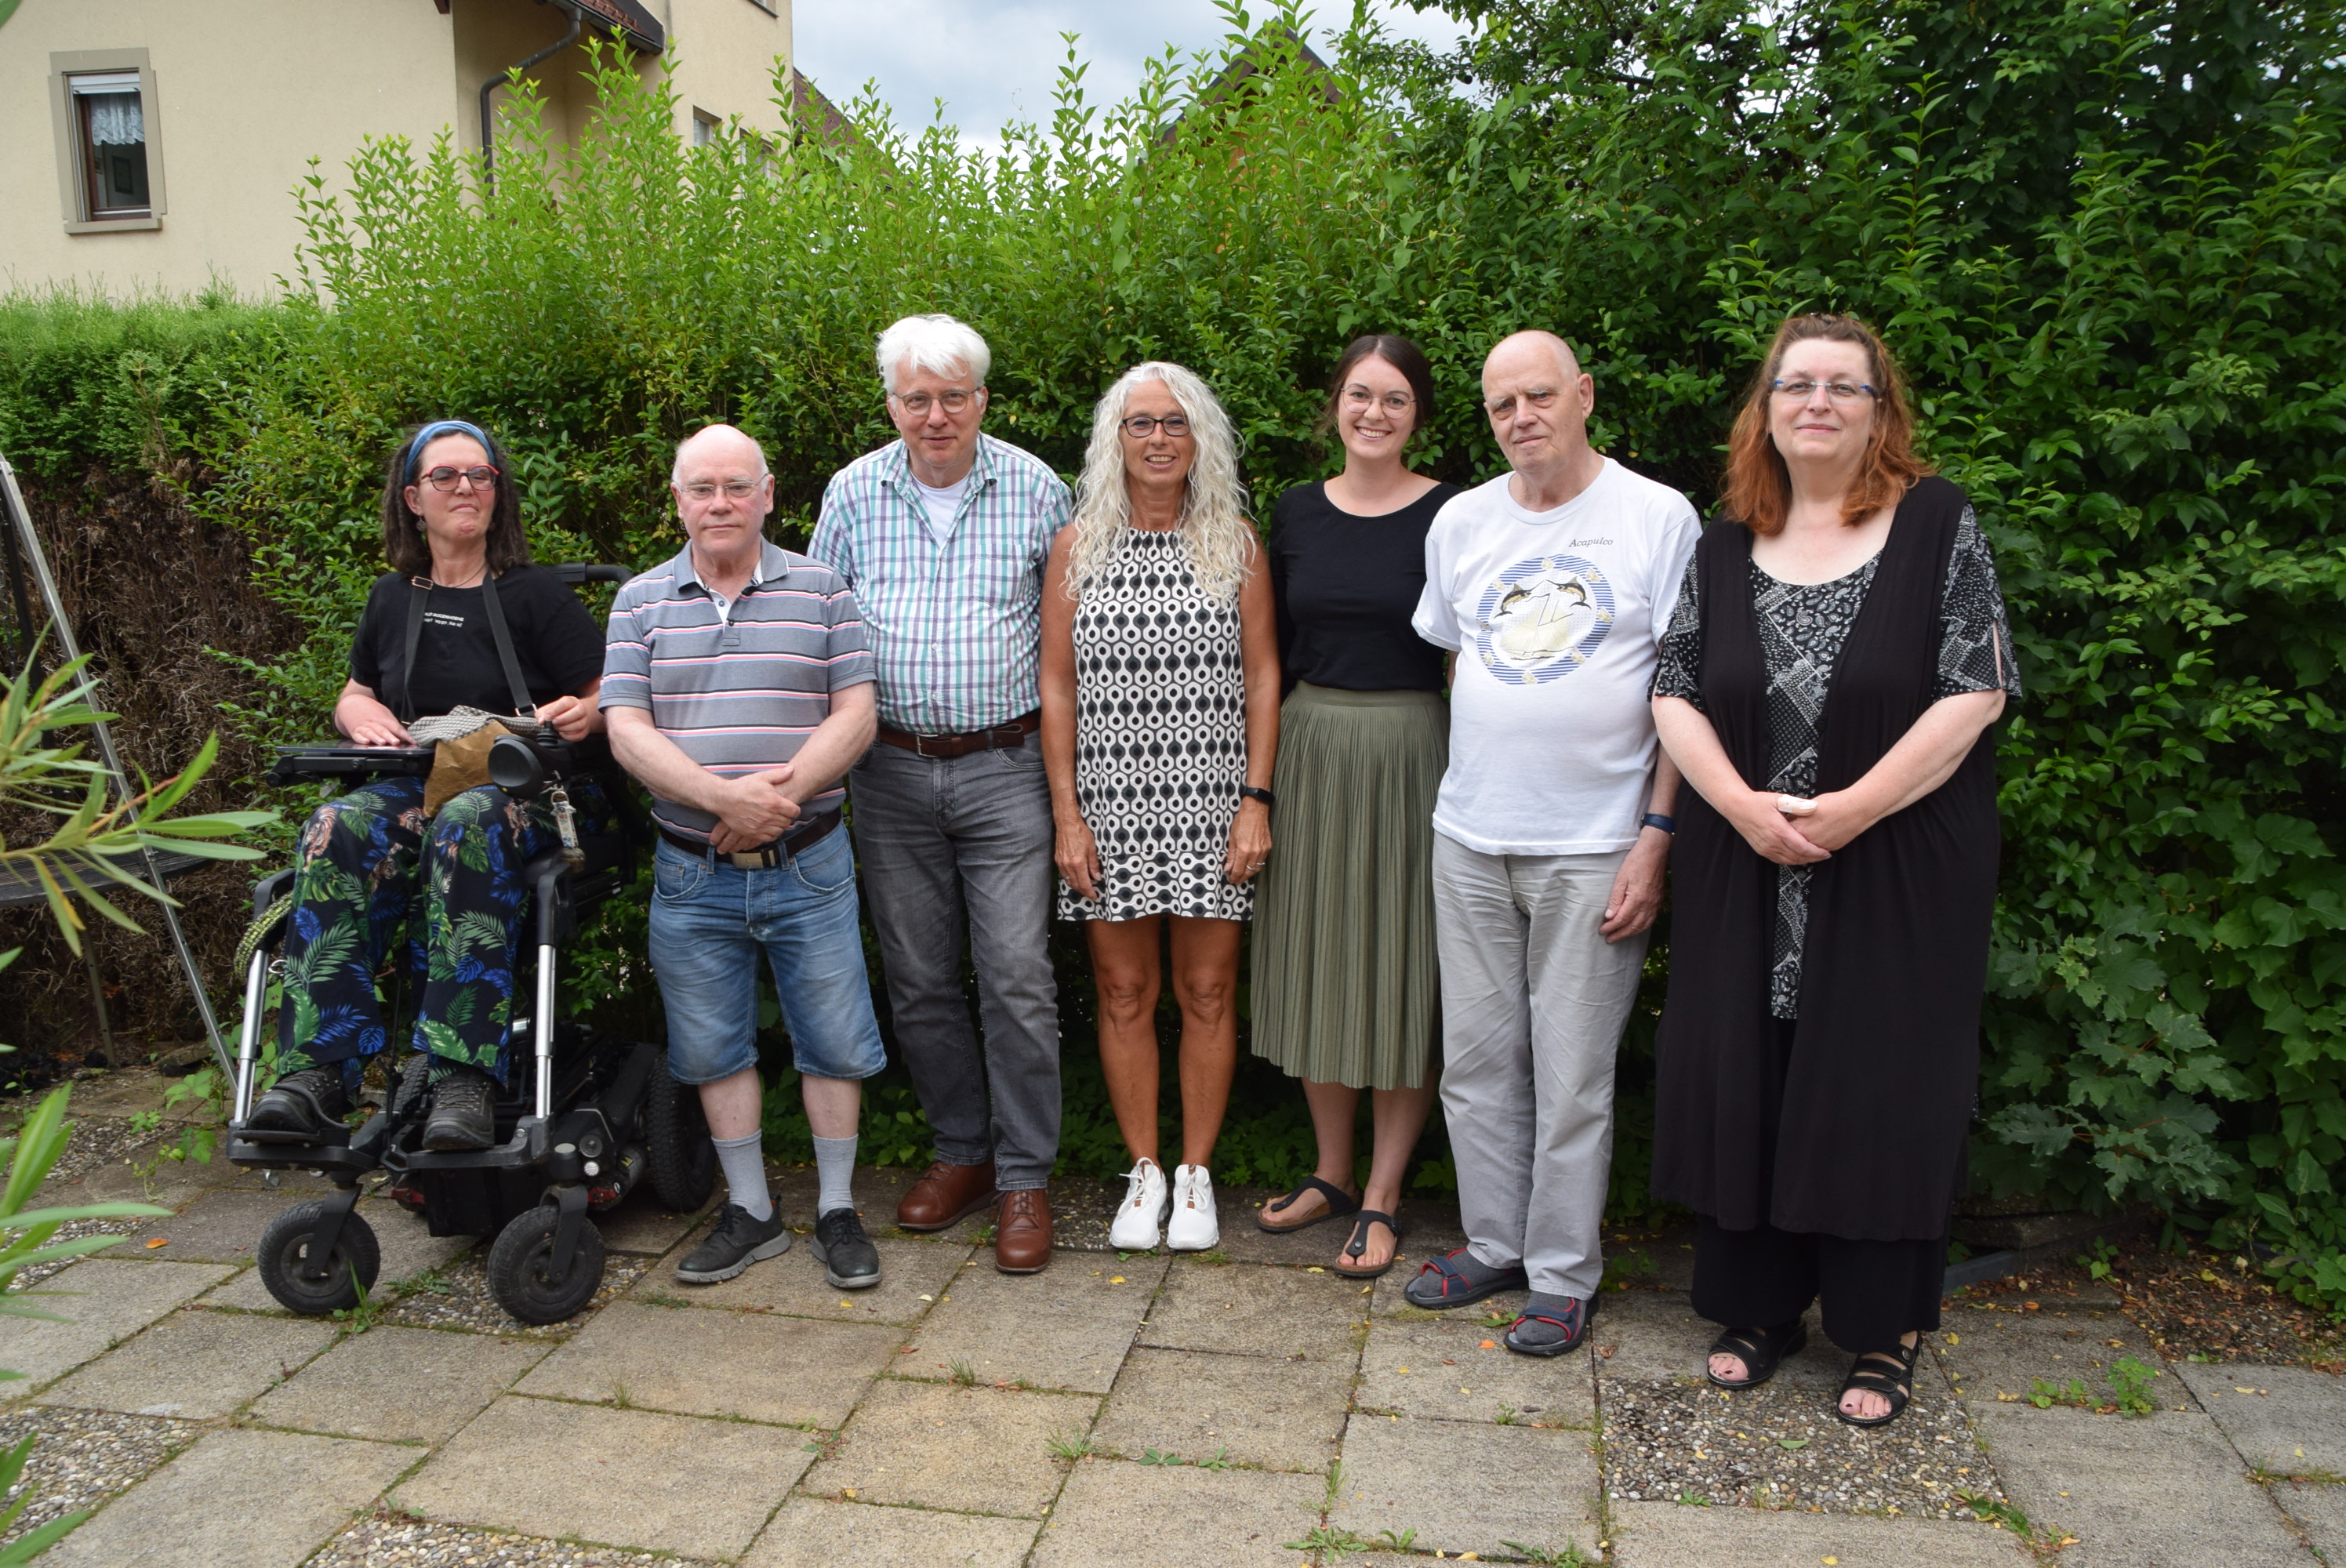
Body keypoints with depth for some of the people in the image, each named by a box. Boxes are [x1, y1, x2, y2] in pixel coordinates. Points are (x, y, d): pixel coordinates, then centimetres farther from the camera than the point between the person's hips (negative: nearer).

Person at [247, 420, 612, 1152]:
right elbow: (353, 697, 30)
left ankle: (466, 1078, -47)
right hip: (414, 787, 4)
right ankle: (318, 1067, -36)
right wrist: (361, 715, 6)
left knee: (468, 825, -40)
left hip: (531, 795, -4)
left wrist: (582, 716, -20)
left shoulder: (536, 595, 6)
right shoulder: (392, 599, 19)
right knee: (338, 829, -30)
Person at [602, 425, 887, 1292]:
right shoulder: (641, 602, 6)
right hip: (692, 871, 2)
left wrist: (778, 795, -18)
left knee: (833, 1041, 4)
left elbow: (855, 714, -5)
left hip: (808, 865, -1)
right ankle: (751, 1211, 27)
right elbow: (627, 730, -4)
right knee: (711, 1049, 10)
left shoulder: (821, 591, 3)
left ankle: (838, 1210, 21)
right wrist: (725, 797, -19)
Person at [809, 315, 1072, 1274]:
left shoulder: (1035, 489, -1)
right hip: (890, 772, 3)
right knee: (917, 980, 10)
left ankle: (1024, 1177, 9)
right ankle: (962, 1150, 27)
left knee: (1018, 978, -5)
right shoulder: (852, 494, 4)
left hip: (1005, 770, -2)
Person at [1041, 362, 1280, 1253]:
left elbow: (1262, 675, 3)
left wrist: (1257, 800, -5)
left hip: (1210, 803, 0)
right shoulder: (1078, 545, 5)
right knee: (1124, 991, 7)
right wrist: (1066, 814, -3)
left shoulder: (1234, 543, 4)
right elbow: (1057, 685, 3)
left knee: (1207, 991, 5)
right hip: (1110, 803, 1)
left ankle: (1197, 1173, 21)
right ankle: (1142, 1173, 22)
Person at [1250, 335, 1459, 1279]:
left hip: (1410, 753, -4)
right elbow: (1274, 652, 11)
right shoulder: (1298, 513, 6)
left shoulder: (1449, 515, -5)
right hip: (1308, 750, 4)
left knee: (1402, 971, 3)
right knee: (1315, 962, 11)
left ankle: (1381, 1198, 16)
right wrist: (1261, 775, 7)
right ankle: (1331, 1171, 28)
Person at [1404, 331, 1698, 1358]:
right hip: (1469, 839, 4)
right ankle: (1493, 1243, 29)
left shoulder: (1659, 517, -4)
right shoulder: (1461, 522, 8)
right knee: (1477, 1060, 12)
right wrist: (1471, 788, 14)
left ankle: (1562, 1275, 20)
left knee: (1572, 1077, 4)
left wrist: (1656, 834, -11)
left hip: (1594, 848, -4)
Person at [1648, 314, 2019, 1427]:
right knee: (1744, 1081, 8)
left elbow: (1975, 691, -8)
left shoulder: (1938, 524, -2)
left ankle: (1883, 1334, 22)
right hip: (1746, 874, 3)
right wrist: (1742, 804, -12)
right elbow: (1675, 694, 4)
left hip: (1899, 872, -3)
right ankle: (1759, 1307, 26)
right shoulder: (1726, 546, 8)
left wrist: (1853, 809, -15)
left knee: (1879, 1088, 4)